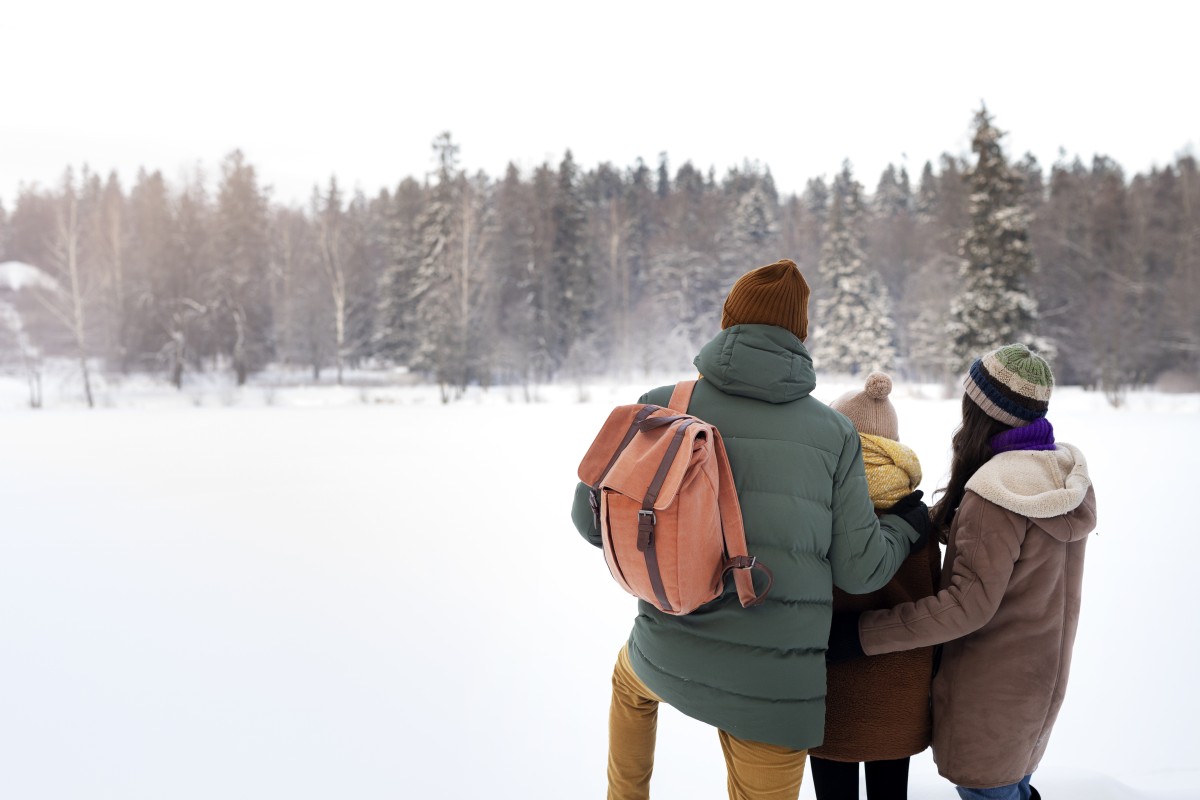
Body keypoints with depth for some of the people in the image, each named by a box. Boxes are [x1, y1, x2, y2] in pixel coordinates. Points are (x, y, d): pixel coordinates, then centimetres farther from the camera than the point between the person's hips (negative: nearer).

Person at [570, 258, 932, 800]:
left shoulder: (663, 407, -7)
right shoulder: (835, 432, -4)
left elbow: (593, 518, -3)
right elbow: (858, 568, -3)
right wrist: (911, 525, 17)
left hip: (671, 658, 1)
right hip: (776, 684, 0)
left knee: (630, 676, 35)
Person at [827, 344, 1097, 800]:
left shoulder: (998, 491, -26)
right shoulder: (1065, 474, 1)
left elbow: (969, 603, -28)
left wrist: (859, 635, -29)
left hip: (991, 686, -8)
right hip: (1041, 674, 8)